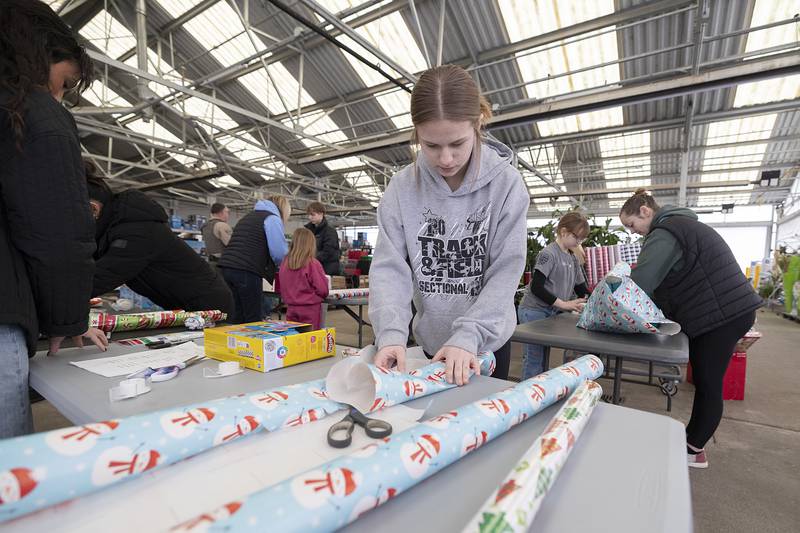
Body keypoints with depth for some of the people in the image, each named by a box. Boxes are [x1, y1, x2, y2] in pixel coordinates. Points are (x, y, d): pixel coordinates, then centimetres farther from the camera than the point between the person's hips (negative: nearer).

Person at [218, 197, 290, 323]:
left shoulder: (249, 216, 29)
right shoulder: (273, 219, 2)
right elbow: (279, 252, -10)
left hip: (226, 267, 8)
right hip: (247, 271, -8)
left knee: (235, 317, 12)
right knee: (253, 319, 1)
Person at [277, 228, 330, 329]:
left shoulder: (285, 263, -2)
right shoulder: (313, 264, -16)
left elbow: (280, 287, 10)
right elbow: (323, 290, -12)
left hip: (291, 309, 5)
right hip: (310, 309, -5)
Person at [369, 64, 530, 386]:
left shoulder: (506, 184, -14)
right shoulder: (402, 188, -11)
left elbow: (506, 271, -17)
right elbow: (389, 266, -15)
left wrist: (468, 335, -28)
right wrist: (391, 332, -30)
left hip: (488, 339, -1)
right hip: (430, 339, 2)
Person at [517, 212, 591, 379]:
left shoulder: (573, 258, 11)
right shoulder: (549, 253, -13)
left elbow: (580, 287, 17)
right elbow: (536, 287, -19)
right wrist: (564, 304, -19)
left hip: (551, 313, 8)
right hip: (533, 312, -8)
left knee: (543, 358, 14)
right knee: (534, 358, -5)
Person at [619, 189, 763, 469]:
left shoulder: (665, 233, -18)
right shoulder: (678, 225, 15)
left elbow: (640, 282, -26)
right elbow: (659, 282, 15)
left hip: (724, 312, -10)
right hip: (725, 310, 10)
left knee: (707, 383, 1)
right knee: (703, 380, 15)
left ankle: (694, 451, 14)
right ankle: (691, 439, 27)